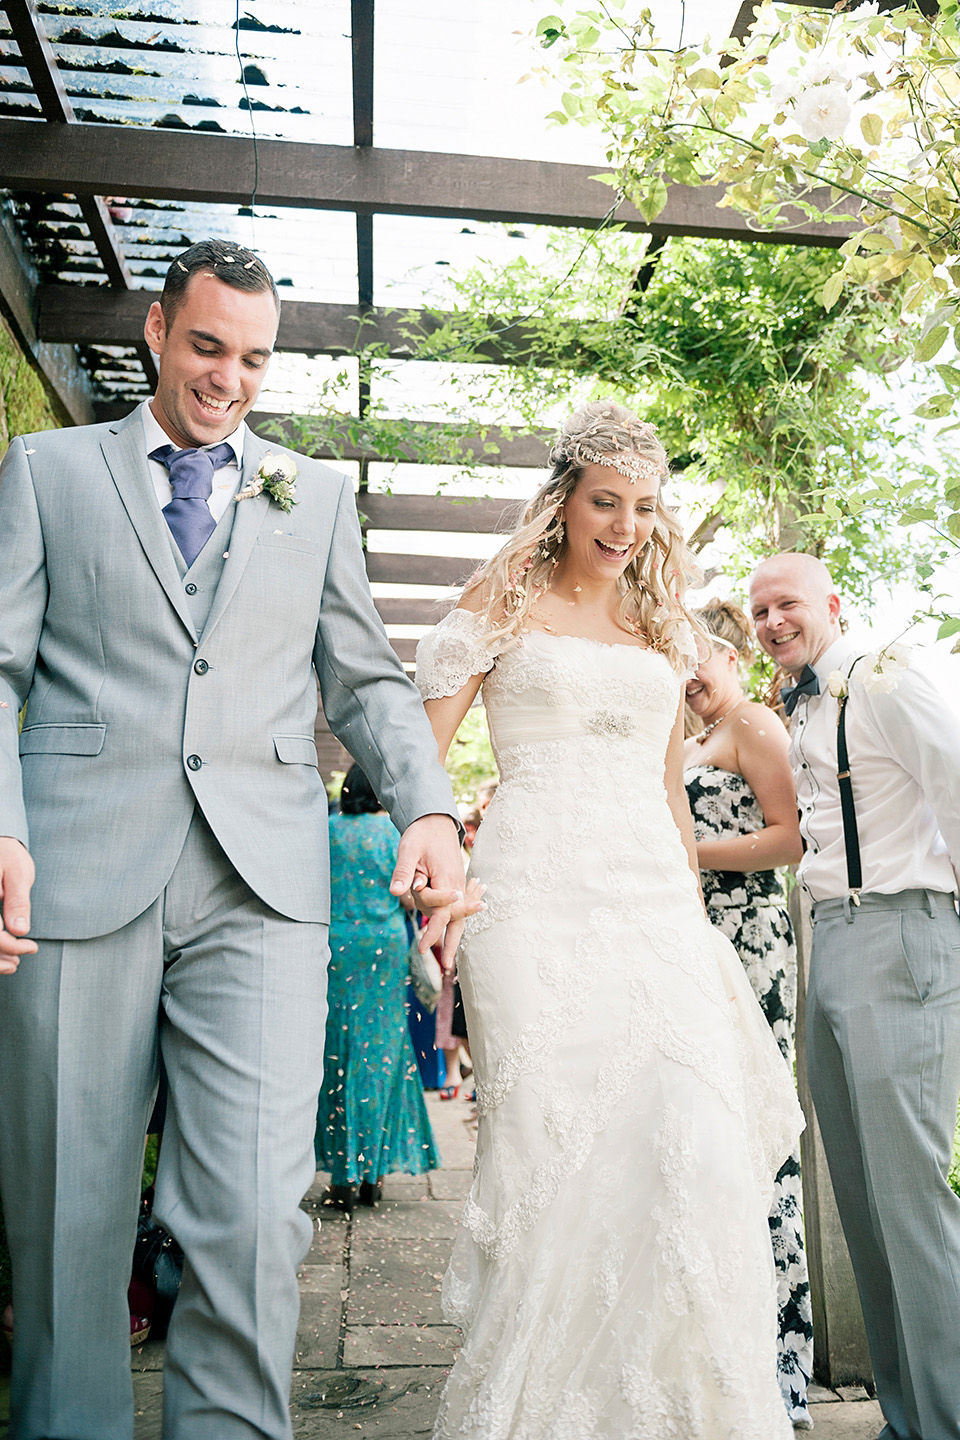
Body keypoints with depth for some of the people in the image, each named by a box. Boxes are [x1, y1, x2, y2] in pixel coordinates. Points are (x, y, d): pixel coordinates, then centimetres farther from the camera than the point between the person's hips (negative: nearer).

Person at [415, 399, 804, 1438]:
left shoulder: (662, 628, 20)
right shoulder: (504, 603, 7)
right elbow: (420, 749, 2)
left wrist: (694, 914, 18)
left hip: (655, 898, 4)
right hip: (537, 894, -4)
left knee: (691, 1146, -6)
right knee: (554, 1147, -5)